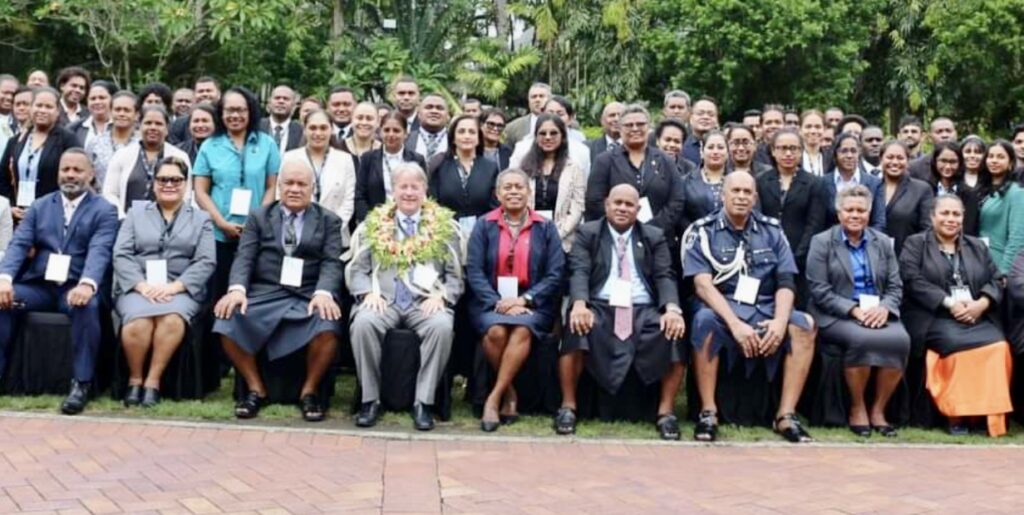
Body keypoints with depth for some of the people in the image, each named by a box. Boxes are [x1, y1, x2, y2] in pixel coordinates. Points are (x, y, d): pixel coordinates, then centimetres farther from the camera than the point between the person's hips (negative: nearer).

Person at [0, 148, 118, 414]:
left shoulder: (104, 210, 4)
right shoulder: (39, 206, 16)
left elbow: (99, 251, -13)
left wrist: (87, 285, -34)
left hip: (76, 288, -3)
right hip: (39, 285, 4)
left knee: (87, 306, -36)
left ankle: (81, 384, -28)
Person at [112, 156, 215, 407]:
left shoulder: (201, 218, 15)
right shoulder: (136, 213, 18)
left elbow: (206, 262, 2)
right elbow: (121, 254, 6)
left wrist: (173, 287, -13)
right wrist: (142, 285, -12)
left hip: (181, 289, 0)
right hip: (138, 287, 1)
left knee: (172, 319, -35)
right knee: (138, 320, -33)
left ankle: (153, 381, -23)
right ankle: (134, 379, -13)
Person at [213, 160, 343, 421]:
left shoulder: (329, 221, 13)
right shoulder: (258, 217, 16)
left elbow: (331, 262, 1)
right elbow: (244, 257, 4)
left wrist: (324, 293, -21)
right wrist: (237, 289, -17)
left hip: (308, 297, -1)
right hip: (264, 294, 1)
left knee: (328, 325, -34)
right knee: (227, 321, -27)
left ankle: (309, 391, -9)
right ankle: (256, 388, -5)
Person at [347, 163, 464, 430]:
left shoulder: (444, 225, 13)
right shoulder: (374, 224, 16)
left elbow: (456, 275, 10)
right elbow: (356, 269, 11)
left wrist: (440, 296, -10)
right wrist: (369, 292, -9)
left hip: (426, 303, -1)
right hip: (383, 300, 1)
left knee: (442, 326, -34)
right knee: (363, 323, -32)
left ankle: (423, 401, -22)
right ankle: (370, 399, -16)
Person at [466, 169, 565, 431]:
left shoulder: (546, 228, 11)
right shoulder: (484, 225, 10)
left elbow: (555, 273, 2)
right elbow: (473, 271, 1)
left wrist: (524, 300, -12)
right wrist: (497, 302, -14)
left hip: (532, 304, 0)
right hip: (491, 302, 0)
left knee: (522, 330, -33)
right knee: (496, 331, -32)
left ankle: (495, 397, -24)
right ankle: (509, 392, -11)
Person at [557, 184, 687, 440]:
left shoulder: (654, 237, 17)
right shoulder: (587, 233, 13)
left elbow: (665, 277, 5)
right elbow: (579, 272, -2)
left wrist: (672, 309, -17)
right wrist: (579, 304, -25)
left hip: (644, 310, 2)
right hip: (600, 307, -1)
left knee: (675, 333, -27)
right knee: (576, 328, -34)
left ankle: (666, 411, -14)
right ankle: (568, 406, -18)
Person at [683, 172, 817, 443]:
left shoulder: (771, 230, 11)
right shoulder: (702, 231, 1)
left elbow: (785, 283, 4)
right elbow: (702, 284, -11)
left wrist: (780, 321, -16)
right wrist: (735, 324, -25)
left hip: (764, 310, 3)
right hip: (721, 309, -3)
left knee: (804, 324, -24)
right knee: (705, 320, -36)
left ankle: (786, 415, -20)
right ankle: (708, 413, -26)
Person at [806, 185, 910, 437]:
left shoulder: (882, 242, 15)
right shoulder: (821, 242, 3)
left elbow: (895, 286, 10)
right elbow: (820, 290, -6)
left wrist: (884, 308, -12)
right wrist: (854, 310, -17)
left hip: (877, 313, 4)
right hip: (836, 315, -3)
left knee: (900, 339, -28)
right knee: (861, 339, -35)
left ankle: (878, 409, -13)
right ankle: (857, 408, -14)